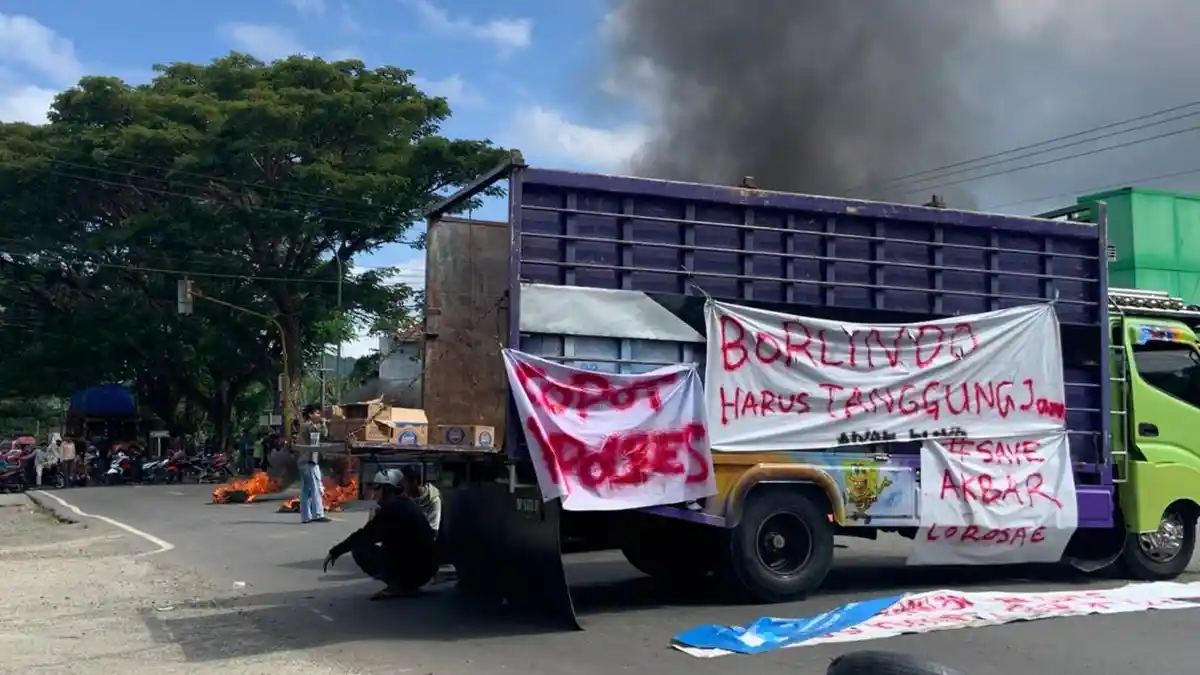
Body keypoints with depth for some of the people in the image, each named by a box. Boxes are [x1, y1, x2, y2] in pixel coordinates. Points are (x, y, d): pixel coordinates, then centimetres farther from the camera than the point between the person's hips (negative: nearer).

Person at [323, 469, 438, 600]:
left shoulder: (391, 509, -11)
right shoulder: (407, 505, 15)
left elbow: (363, 536, -9)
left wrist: (334, 552, 0)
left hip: (411, 569, -9)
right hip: (426, 568, 9)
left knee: (359, 549, -4)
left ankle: (396, 585, -7)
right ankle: (404, 584, 11)